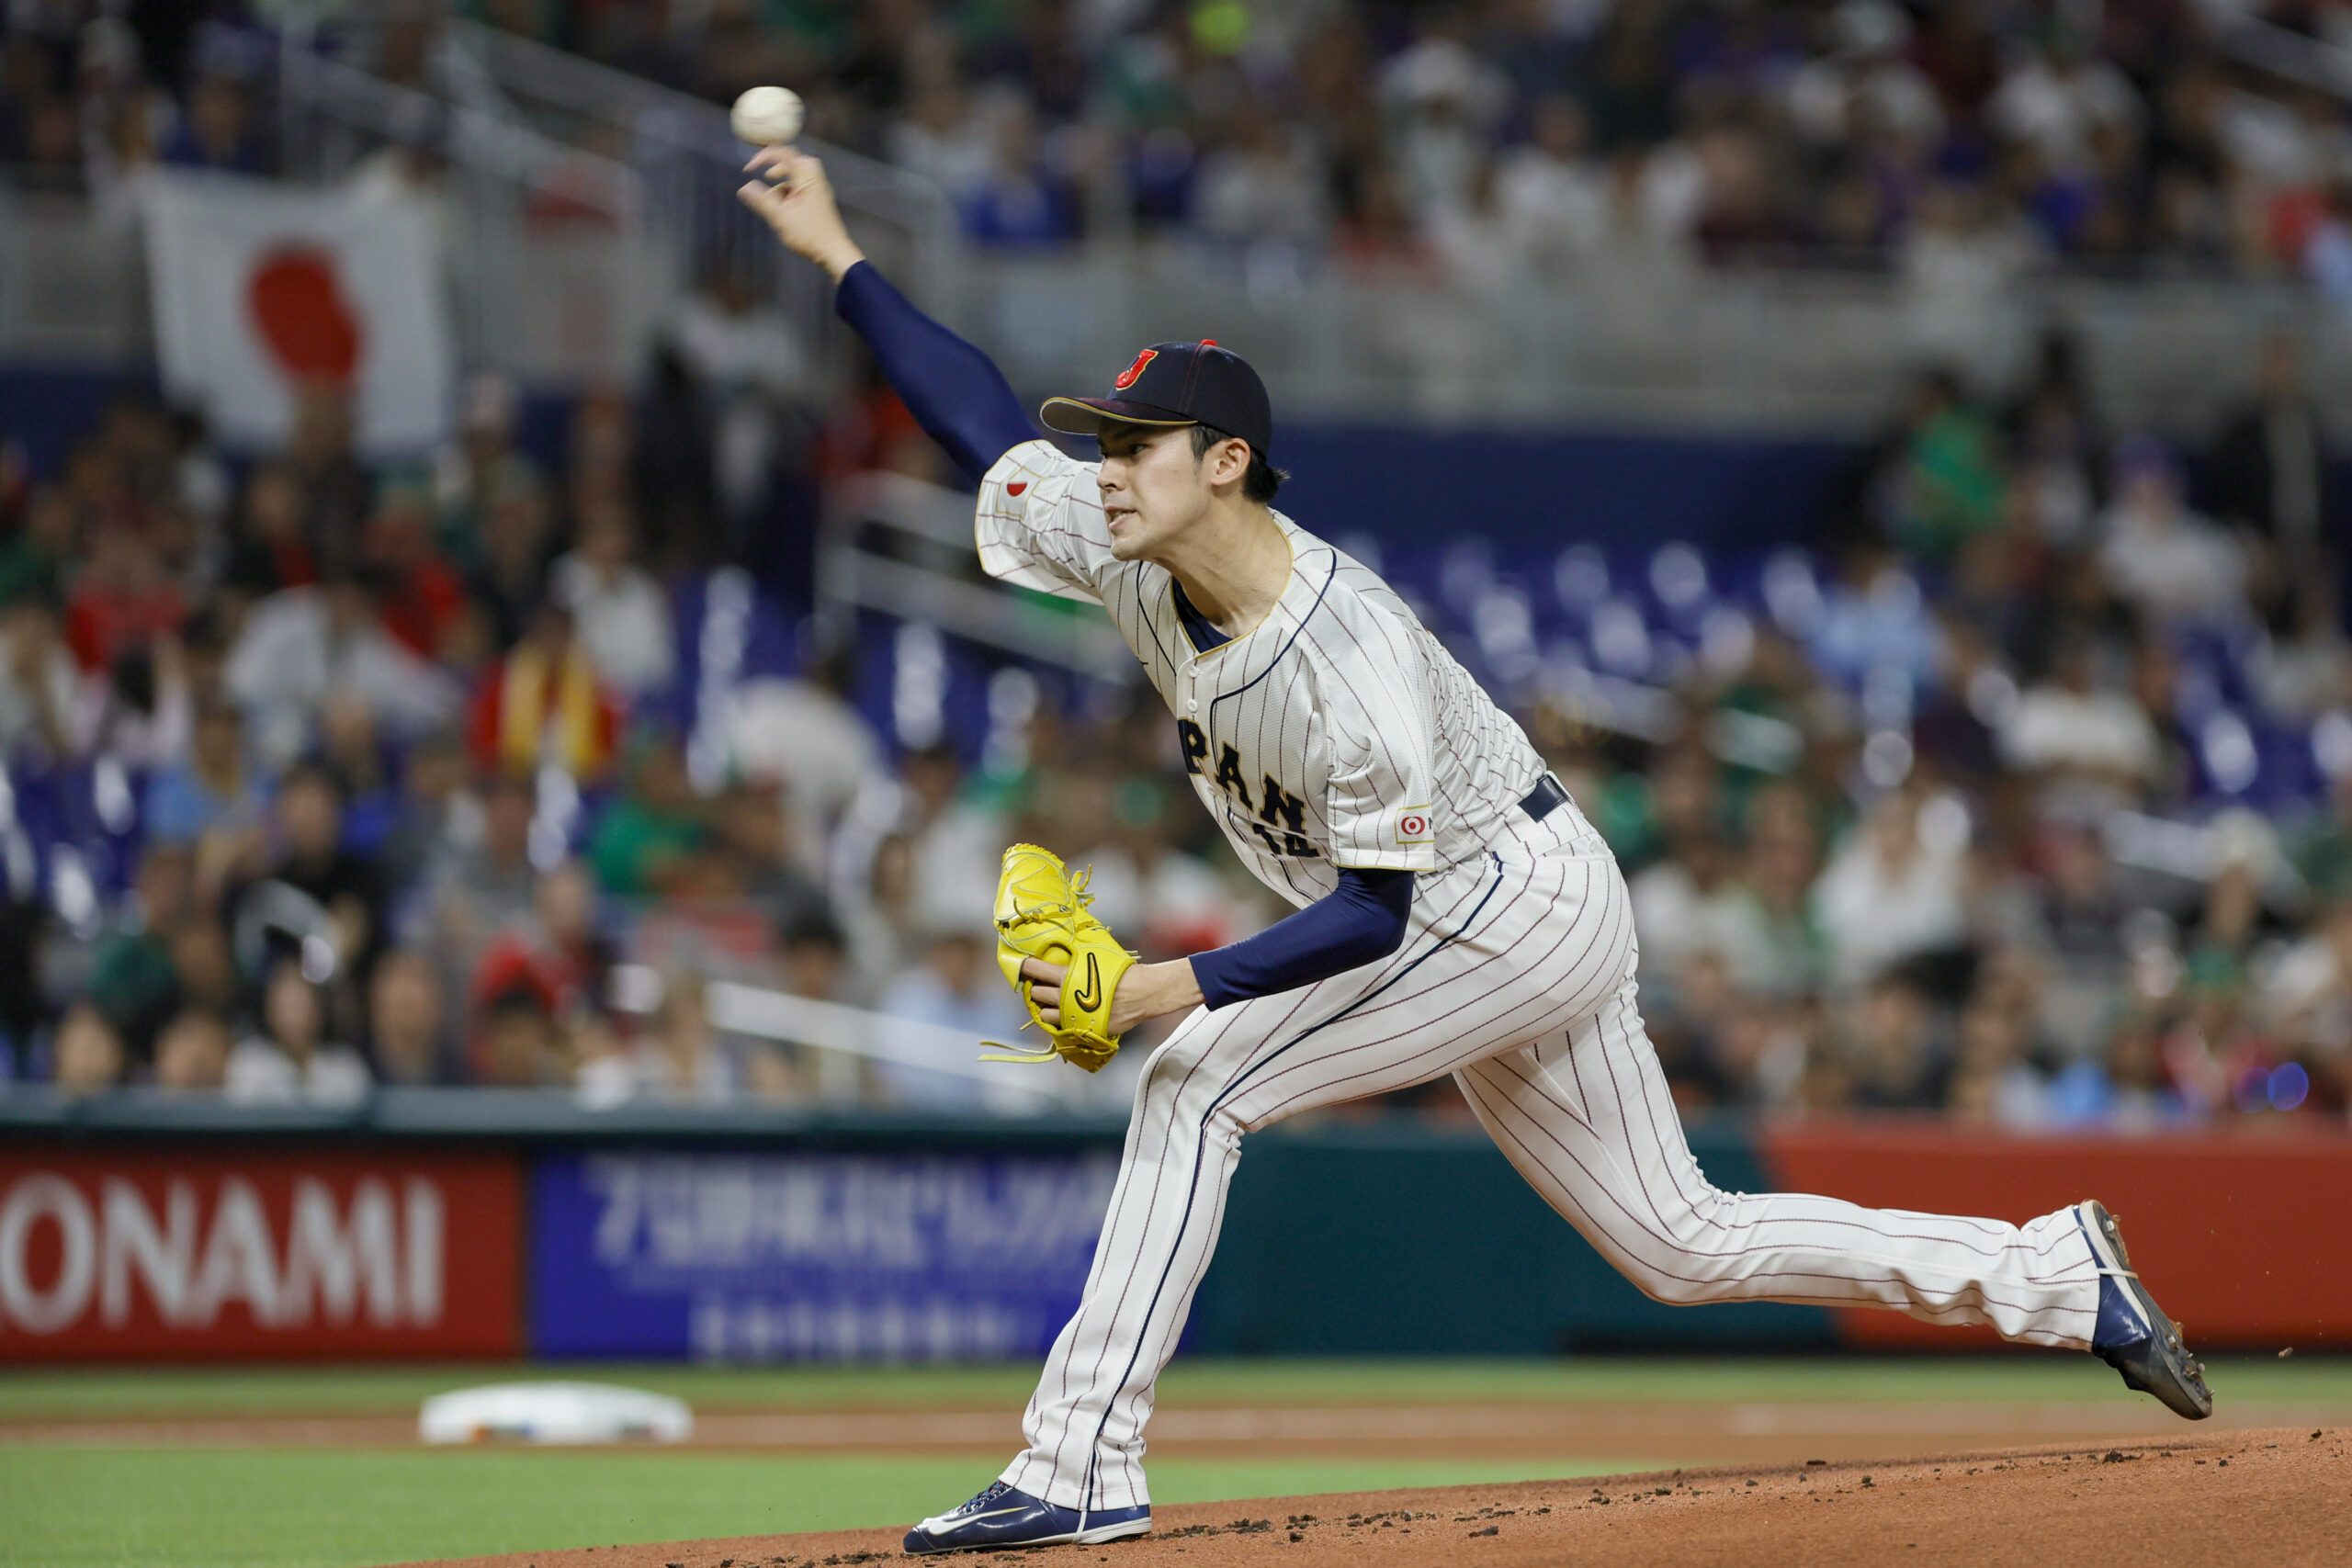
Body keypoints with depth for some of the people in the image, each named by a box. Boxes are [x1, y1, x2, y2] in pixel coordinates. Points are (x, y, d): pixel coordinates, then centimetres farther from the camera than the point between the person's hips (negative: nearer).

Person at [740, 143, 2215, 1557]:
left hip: (1522, 899, -9)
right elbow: (987, 420, 3)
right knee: (1685, 1244, 13)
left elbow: (1370, 913, -27)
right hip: (1491, 923, 9)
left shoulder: (1353, 657, -31)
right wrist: (838, 253, -1)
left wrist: (1173, 987, -34)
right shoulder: (1135, 557, -8)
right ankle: (2065, 1277, 19)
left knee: (1197, 1081, -18)